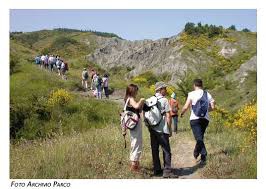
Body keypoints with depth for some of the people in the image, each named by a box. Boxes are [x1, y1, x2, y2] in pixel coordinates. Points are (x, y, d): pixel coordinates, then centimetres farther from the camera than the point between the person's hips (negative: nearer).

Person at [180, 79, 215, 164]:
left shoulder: (192, 94, -1)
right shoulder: (208, 94, 10)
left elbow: (186, 107, -7)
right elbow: (212, 107, 7)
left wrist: (181, 113, 12)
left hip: (195, 119, -4)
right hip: (205, 118, 4)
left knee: (199, 138, -9)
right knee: (200, 137, 16)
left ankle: (203, 154, -28)